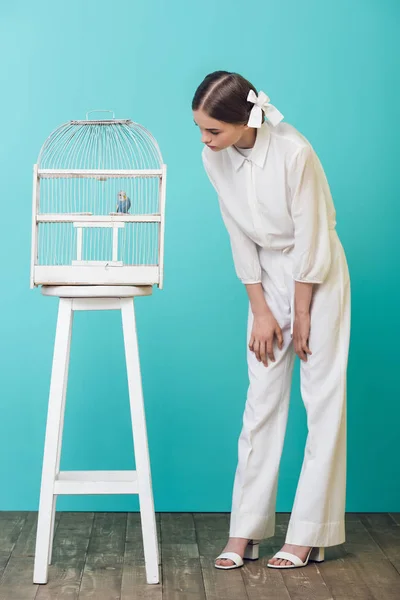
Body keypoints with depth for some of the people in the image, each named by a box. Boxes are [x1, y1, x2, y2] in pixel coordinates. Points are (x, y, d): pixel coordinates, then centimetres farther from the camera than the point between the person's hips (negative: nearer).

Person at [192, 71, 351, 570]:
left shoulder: (294, 152, -26)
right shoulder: (215, 158, -10)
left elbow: (311, 240, -19)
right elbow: (240, 239, -3)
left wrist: (301, 317, -12)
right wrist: (261, 312, -3)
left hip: (317, 276, -5)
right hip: (268, 277, 5)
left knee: (322, 398, -3)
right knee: (261, 399, 4)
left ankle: (309, 534, 5)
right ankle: (245, 531, 9)